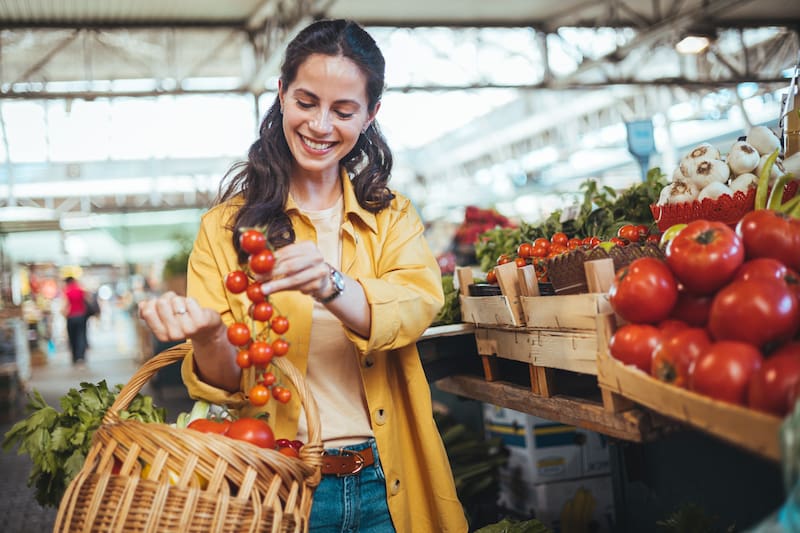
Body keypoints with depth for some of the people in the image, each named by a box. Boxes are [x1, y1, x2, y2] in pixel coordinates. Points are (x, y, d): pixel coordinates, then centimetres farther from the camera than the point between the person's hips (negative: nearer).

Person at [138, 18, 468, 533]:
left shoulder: (393, 217, 4)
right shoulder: (227, 226, -1)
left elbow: (419, 302, -18)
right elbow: (228, 383, -7)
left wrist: (330, 285, -37)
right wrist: (207, 337, -29)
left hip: (390, 487, 2)